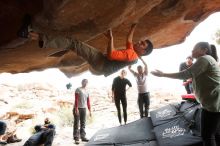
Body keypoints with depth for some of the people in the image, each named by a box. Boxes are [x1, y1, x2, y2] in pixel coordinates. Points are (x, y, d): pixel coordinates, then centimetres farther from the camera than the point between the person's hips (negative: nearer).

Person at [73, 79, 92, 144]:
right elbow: (76, 100, -10)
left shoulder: (87, 91, 14)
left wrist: (90, 110, 10)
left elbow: (88, 101, 14)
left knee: (83, 124, 9)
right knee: (76, 124, -3)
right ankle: (76, 138, 1)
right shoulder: (78, 89, -3)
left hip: (84, 108, 6)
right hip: (77, 108, -6)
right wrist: (76, 108, -17)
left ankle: (83, 136, 16)